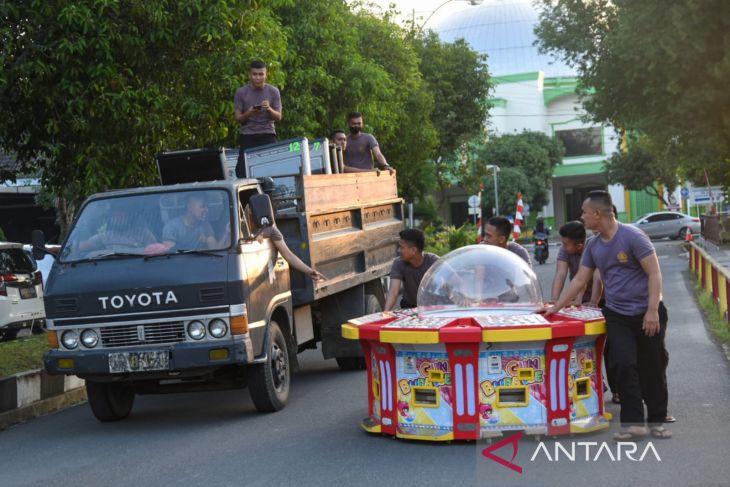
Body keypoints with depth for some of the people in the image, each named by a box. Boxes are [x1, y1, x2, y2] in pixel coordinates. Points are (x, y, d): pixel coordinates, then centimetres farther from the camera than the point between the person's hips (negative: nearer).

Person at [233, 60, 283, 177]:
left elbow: (278, 117, 6)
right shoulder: (241, 92, 4)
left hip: (268, 135, 0)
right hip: (247, 136, 0)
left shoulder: (273, 91, 6)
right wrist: (248, 114, -16)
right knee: (243, 170, -12)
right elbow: (238, 118, 5)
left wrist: (269, 109, -15)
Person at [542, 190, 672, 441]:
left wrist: (652, 310, -20)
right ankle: (634, 422, -7)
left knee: (653, 369, 4)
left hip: (647, 313, -4)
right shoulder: (593, 246, 7)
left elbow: (654, 274, -14)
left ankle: (657, 421, 15)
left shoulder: (632, 237, -12)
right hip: (617, 315, 4)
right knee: (625, 366, -9)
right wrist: (556, 307, 13)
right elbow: (580, 280, 15)